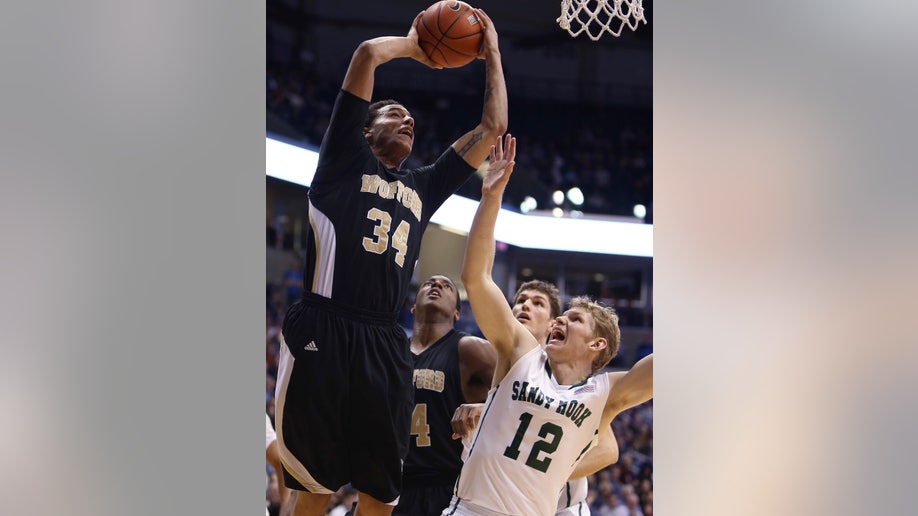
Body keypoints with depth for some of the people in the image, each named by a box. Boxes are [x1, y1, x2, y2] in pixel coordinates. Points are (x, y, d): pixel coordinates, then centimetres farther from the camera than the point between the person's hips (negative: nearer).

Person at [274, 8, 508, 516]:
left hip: (385, 345, 5)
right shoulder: (345, 160, 10)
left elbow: (492, 128, 26)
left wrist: (492, 55, 27)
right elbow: (367, 54, 1)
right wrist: (412, 45, 19)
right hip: (322, 335, -5)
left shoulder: (423, 187, 24)